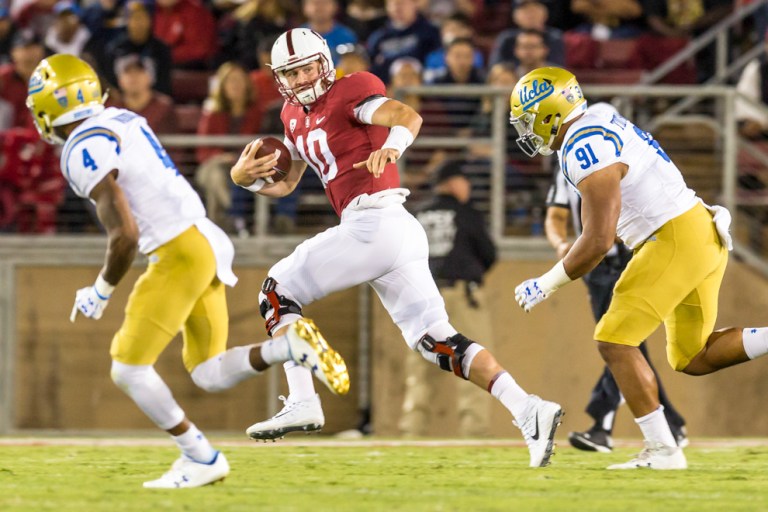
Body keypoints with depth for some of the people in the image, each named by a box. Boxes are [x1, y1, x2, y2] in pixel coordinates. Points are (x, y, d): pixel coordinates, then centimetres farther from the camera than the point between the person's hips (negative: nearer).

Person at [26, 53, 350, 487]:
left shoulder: (84, 152, -14)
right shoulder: (121, 121, 13)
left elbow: (125, 235, -17)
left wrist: (101, 292, -3)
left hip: (180, 253, -9)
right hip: (206, 241, 9)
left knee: (129, 369, 1)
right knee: (210, 375, 12)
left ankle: (201, 458, 5)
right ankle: (290, 346, -7)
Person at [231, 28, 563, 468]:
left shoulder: (348, 93, -1)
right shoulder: (296, 117, 24)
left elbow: (409, 116, -19)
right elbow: (284, 185, 30)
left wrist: (391, 146, -40)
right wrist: (246, 177, 9)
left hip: (374, 221, -9)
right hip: (398, 234, 9)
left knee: (279, 292, 3)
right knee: (438, 341, 1)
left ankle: (303, 402, -5)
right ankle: (528, 409, -11)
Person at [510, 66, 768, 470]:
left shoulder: (586, 153, -18)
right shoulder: (601, 127, 13)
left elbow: (597, 242, -20)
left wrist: (546, 285, -9)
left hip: (676, 240, -10)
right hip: (701, 229, 10)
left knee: (614, 342, -6)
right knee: (694, 358, 16)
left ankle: (662, 450, -6)